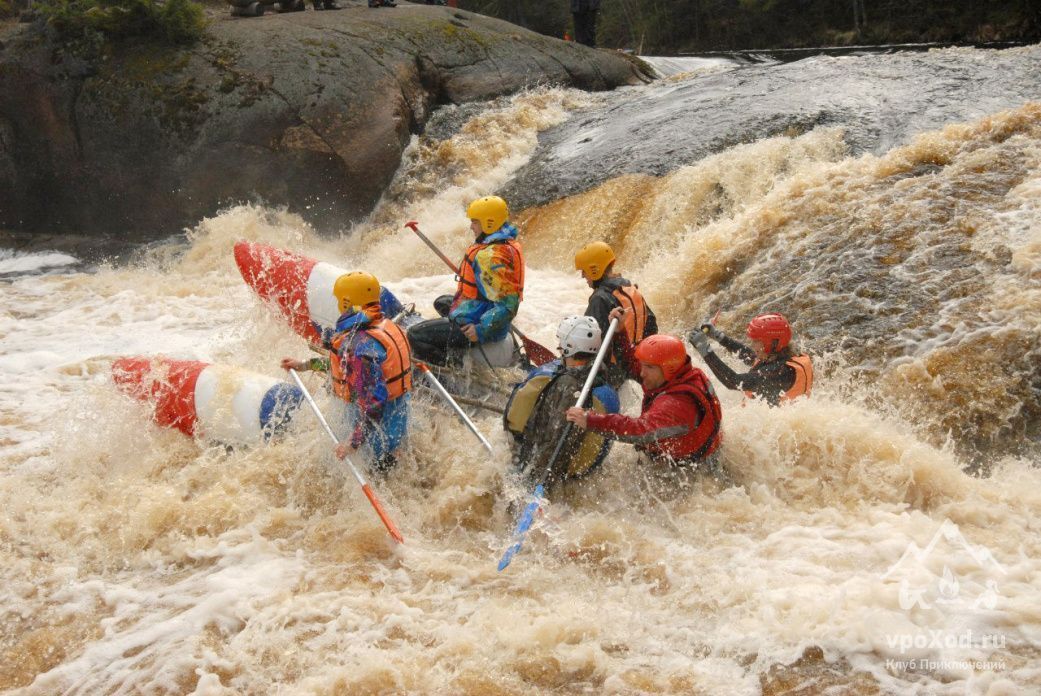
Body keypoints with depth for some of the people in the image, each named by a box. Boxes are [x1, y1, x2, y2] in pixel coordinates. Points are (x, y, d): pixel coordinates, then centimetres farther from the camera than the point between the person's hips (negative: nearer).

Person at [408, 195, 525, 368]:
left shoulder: (491, 257, -29)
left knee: (415, 336, -9)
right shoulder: (507, 243, 3)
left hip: (472, 324, -11)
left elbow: (508, 305, -32)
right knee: (441, 303, 35)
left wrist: (481, 330, -30)